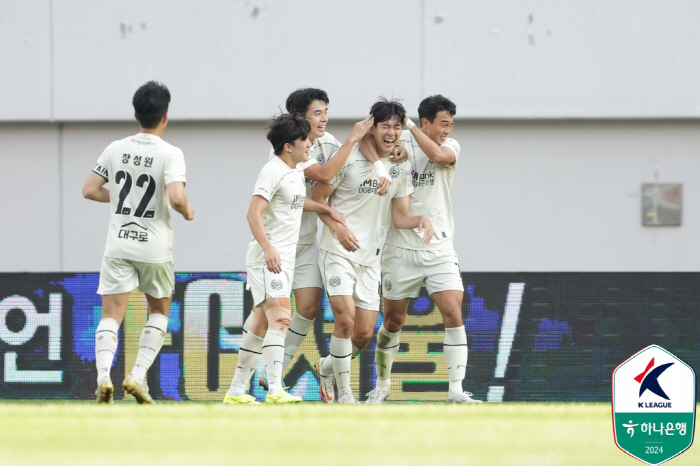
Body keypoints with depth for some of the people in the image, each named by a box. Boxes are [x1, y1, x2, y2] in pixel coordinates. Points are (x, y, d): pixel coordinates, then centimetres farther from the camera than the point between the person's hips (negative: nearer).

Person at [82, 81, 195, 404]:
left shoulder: (115, 149, 2)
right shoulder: (170, 154, -10)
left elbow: (90, 190, 5)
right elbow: (176, 197, -23)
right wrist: (187, 211, 0)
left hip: (118, 244, 2)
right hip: (154, 246, -2)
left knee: (111, 315, 0)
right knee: (159, 311, 18)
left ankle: (103, 374, -24)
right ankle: (138, 375, 4)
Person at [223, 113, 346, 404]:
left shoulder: (297, 173, 16)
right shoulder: (273, 171, -13)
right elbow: (254, 213, -22)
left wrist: (327, 209, 39)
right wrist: (268, 248, -32)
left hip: (284, 260, 10)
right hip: (266, 258, -10)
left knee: (262, 326, 10)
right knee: (280, 318, -21)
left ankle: (236, 390, 16)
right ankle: (275, 389, -29)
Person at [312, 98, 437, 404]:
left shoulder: (401, 168, 6)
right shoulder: (349, 158, -9)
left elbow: (399, 216, 8)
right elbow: (318, 197, -4)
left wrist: (421, 219, -14)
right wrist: (339, 228, -18)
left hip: (370, 258, 5)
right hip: (338, 252, -5)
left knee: (364, 333, 2)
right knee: (346, 317, -20)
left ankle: (327, 367, 31)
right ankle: (343, 391, -7)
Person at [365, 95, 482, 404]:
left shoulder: (450, 146, 1)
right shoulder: (398, 145, -2)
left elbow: (438, 154, -20)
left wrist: (409, 125, -15)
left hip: (439, 248, 1)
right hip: (401, 248, -1)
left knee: (453, 314, -13)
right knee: (393, 321, 8)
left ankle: (456, 390, -11)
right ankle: (382, 384, 29)